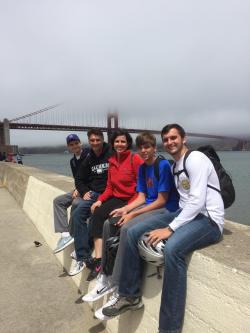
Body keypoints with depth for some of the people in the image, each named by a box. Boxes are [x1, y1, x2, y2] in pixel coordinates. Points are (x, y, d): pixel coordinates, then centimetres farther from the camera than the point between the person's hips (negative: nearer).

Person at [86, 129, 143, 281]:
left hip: (131, 200, -6)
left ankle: (104, 261, -3)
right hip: (116, 199, 6)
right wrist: (100, 200, -4)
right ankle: (99, 260, -16)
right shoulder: (112, 161, 11)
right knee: (97, 214, -19)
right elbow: (110, 186, 12)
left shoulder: (135, 159, -10)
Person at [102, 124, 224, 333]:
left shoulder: (195, 158, -11)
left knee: (172, 249, -37)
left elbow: (197, 201, -21)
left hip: (208, 219, -8)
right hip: (185, 213, 8)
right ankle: (130, 296, 10)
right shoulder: (175, 166, 16)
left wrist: (170, 228, -24)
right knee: (133, 233, -4)